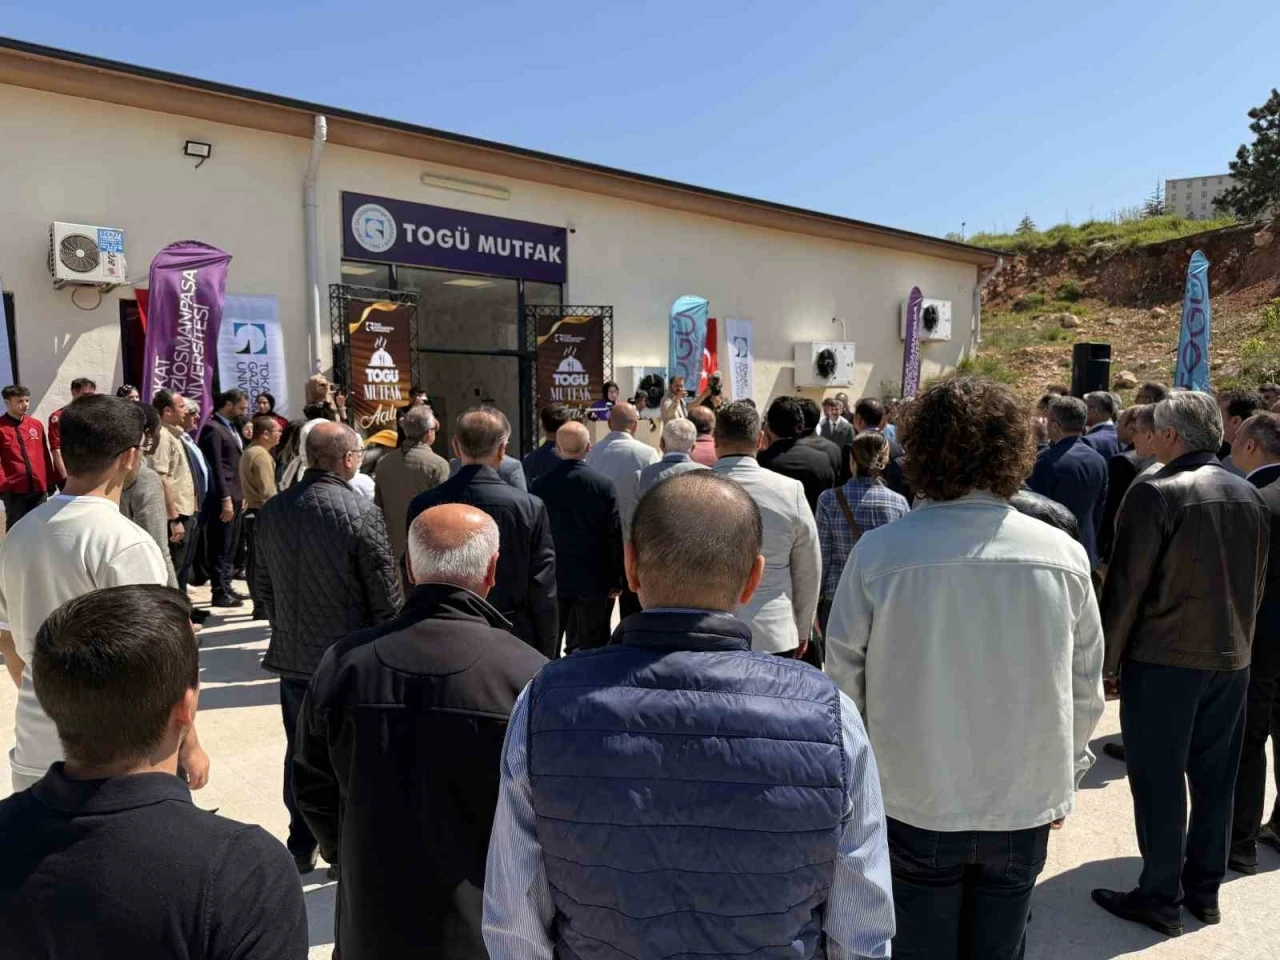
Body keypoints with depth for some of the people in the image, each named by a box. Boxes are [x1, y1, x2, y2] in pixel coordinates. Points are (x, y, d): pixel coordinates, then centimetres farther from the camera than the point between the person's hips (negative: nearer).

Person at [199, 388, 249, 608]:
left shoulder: (231, 428, 17)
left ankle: (226, 587, 21)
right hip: (222, 499, -9)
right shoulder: (212, 428, -11)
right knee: (220, 548, -3)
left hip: (235, 496, 9)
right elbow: (216, 467, -17)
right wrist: (225, 499, -19)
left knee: (230, 548, 14)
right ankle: (220, 593, 3)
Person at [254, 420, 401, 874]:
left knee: (300, 751, 19)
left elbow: (263, 586, 10)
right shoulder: (361, 513, -20)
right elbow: (386, 598, -16)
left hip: (292, 655, 5)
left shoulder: (271, 511, -1)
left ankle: (301, 846, 32)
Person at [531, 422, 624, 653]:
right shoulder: (604, 485, -11)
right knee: (590, 648, 8)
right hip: (594, 582, -2)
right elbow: (615, 535, -9)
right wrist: (618, 580, 0)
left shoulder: (541, 485, -6)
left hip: (553, 580, 2)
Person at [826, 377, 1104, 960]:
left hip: (915, 804, -2)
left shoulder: (878, 553, -17)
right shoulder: (1064, 554, -9)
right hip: (1026, 805, 2)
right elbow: (1085, 686, 1)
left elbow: (844, 676, -10)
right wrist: (1065, 776, 17)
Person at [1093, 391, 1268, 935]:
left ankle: (1161, 899, 14)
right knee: (1214, 779, 16)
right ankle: (1204, 890, 29)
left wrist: (1106, 664, -8)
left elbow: (1125, 588, -16)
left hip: (1163, 661, -7)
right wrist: (1237, 639, 21)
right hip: (1232, 661, 7)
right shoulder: (1250, 496, 6)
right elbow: (1257, 583, 13)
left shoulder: (1156, 493, -17)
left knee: (1158, 782, 4)